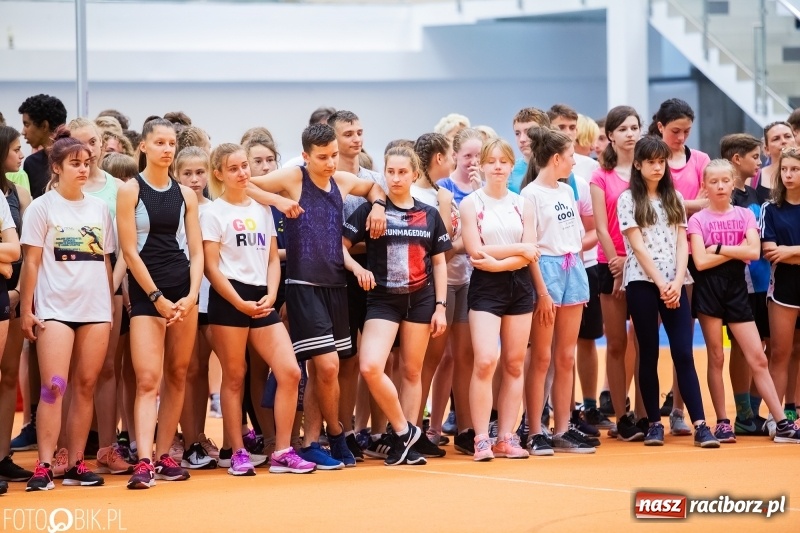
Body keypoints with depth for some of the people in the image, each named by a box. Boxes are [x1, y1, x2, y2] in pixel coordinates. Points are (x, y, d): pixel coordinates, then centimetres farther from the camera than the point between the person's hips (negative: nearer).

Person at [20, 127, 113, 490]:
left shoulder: (99, 208, 12)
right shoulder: (43, 207, 0)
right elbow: (31, 262, -2)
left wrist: (112, 305, 11)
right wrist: (26, 310, -7)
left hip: (96, 309, 4)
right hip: (55, 308, -4)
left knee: (85, 386, 3)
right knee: (53, 386, -12)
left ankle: (76, 464, 7)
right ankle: (43, 467, -12)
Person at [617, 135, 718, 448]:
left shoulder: (675, 199, 13)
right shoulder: (628, 199, 1)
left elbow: (682, 244, 7)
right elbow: (638, 246, -6)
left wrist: (677, 282, -8)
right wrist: (661, 284, -12)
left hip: (675, 284, 2)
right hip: (643, 282, -2)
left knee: (684, 354, -5)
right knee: (649, 354, 2)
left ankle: (700, 424, -10)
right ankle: (654, 423, 8)